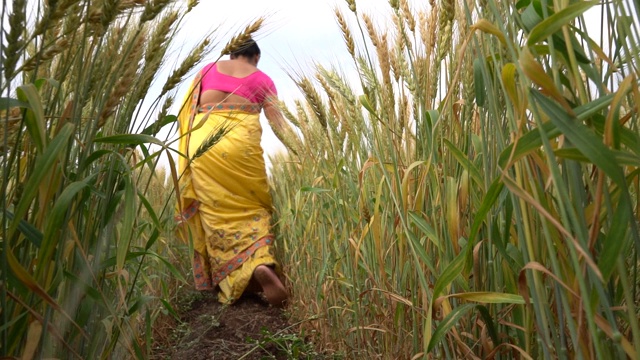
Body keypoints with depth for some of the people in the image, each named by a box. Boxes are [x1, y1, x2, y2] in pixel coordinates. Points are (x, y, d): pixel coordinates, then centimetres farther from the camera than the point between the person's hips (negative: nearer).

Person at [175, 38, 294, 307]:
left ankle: (231, 278, 5)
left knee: (216, 211, 4)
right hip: (241, 145, -1)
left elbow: (187, 109, 15)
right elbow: (278, 121, 5)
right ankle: (262, 263, -21)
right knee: (251, 208, 3)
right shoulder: (262, 79, 14)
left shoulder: (209, 68, 20)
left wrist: (188, 148, 22)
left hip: (202, 143, 2)